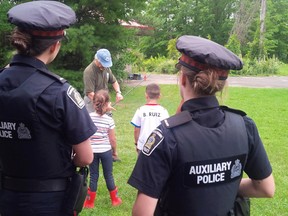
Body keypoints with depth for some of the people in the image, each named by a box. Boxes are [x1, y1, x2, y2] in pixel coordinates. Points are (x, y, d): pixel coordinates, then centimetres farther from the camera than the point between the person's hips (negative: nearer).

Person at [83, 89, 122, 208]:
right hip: (106, 151, -1)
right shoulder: (109, 120, -13)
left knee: (93, 176, 12)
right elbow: (112, 139, -6)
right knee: (108, 175, 13)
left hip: (92, 151, 1)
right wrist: (115, 150, 8)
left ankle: (90, 202, 18)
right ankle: (115, 199, 28)